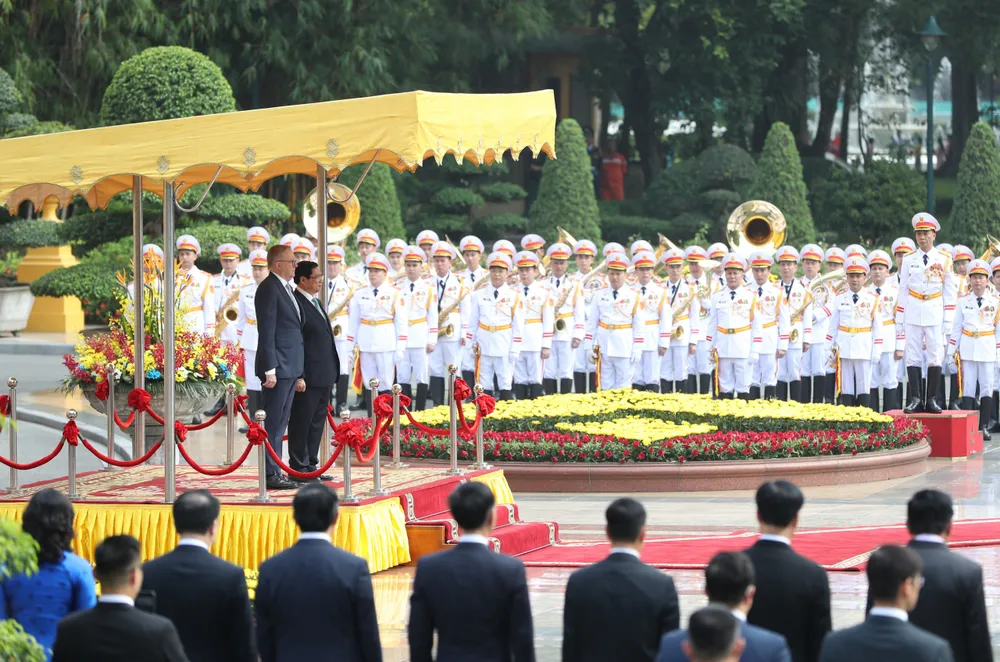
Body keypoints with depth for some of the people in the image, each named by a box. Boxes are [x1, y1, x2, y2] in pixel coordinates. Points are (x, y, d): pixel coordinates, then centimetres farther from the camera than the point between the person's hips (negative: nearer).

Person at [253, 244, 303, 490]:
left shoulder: (286, 288, 17)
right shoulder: (269, 289, -13)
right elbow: (266, 332, -17)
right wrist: (270, 369, -21)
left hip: (291, 368, 10)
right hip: (278, 366, -10)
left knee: (281, 422, 13)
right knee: (274, 422, -7)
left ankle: (276, 472, 18)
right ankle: (271, 475, -6)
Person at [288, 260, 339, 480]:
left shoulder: (316, 302, 18)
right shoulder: (296, 304, -13)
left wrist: (332, 373, 21)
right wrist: (298, 377, -21)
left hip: (324, 377, 10)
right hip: (308, 378, -10)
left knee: (317, 422, 14)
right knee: (302, 423, -3)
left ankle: (310, 465, 20)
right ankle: (298, 468, 2)